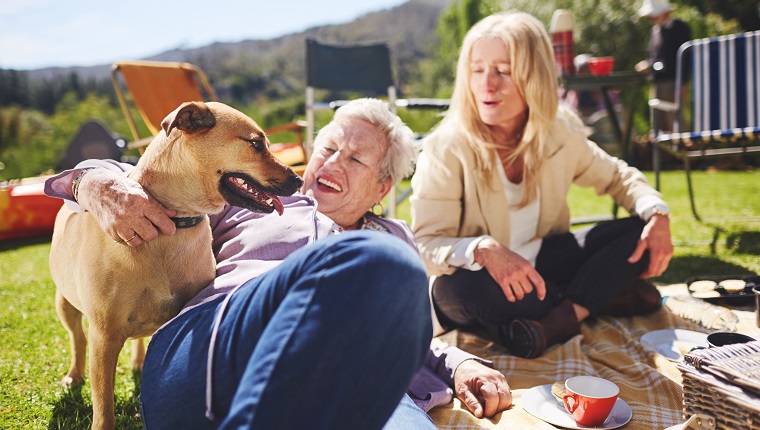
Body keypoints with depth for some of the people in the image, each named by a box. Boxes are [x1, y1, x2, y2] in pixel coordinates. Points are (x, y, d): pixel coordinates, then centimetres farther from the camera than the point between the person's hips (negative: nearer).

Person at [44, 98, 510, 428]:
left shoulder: (396, 238, 34)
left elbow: (409, 337, 30)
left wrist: (460, 364, 7)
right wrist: (102, 188, 5)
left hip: (343, 382, 0)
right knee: (375, 260, -33)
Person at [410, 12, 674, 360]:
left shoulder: (561, 133, -6)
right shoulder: (446, 149, -20)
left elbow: (617, 177, 9)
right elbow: (426, 245, -23)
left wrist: (657, 214, -11)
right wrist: (483, 250, -44)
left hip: (542, 263, 4)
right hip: (485, 278, -4)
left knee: (643, 231, -9)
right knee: (462, 289, -39)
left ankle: (560, 320, -24)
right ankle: (604, 296, -17)